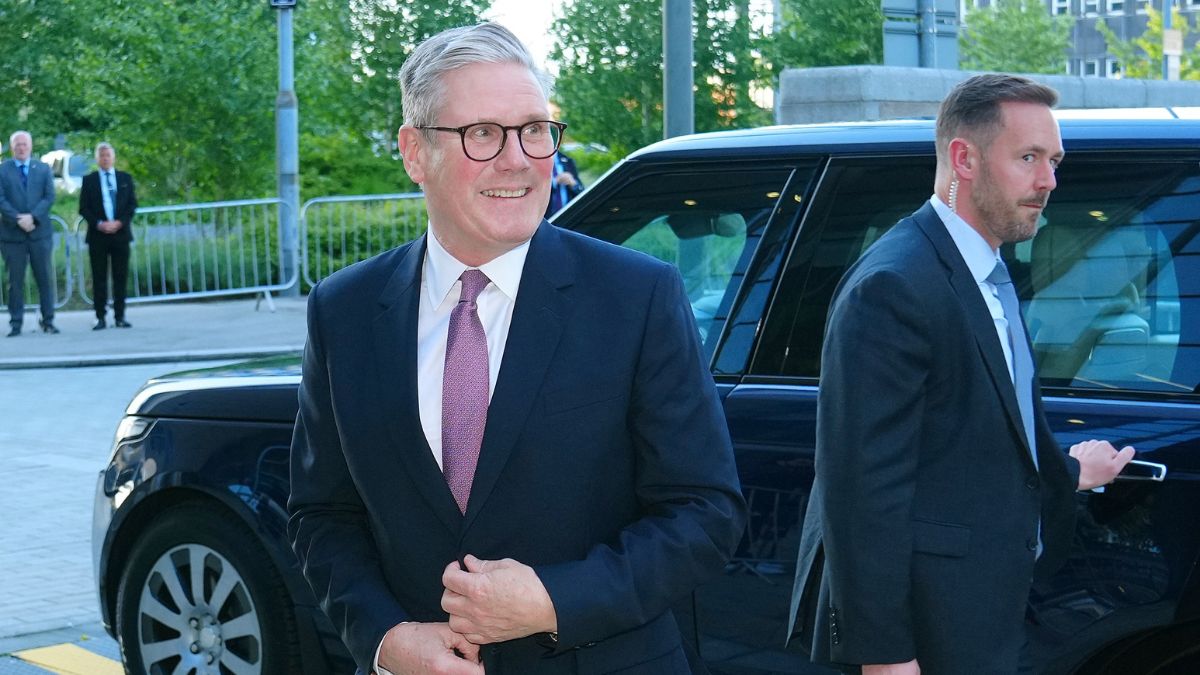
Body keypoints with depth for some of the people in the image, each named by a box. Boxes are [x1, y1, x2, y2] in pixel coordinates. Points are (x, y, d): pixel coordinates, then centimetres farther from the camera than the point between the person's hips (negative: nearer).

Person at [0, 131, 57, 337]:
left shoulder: (43, 169, 11)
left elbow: (49, 197, 2)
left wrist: (32, 217, -12)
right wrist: (18, 219, -16)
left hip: (40, 231, 1)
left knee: (45, 278, 3)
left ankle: (48, 321, 9)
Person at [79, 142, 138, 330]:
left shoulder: (125, 178, 12)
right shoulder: (89, 180, 6)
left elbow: (132, 204, 7)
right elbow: (83, 208, 2)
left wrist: (119, 222, -8)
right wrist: (99, 224, -12)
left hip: (120, 232, 1)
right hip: (98, 234, -1)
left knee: (121, 277, 1)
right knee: (99, 278, -1)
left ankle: (120, 316, 5)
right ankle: (100, 317, 2)